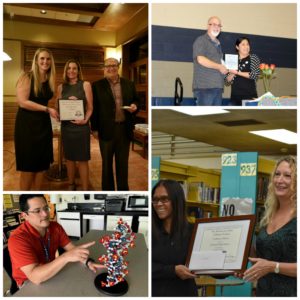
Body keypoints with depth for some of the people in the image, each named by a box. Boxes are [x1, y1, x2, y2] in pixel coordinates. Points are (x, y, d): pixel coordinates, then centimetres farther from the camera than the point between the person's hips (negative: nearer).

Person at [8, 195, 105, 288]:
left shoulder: (55, 227, -7)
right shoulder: (17, 239, -27)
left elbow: (71, 249, -2)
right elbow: (35, 277, -35)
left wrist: (88, 262, -23)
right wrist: (66, 257, -45)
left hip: (52, 274, 7)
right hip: (29, 284, -6)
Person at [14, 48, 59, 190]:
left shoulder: (50, 80, 9)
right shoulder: (27, 77, -10)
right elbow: (22, 102, -19)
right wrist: (47, 109, -20)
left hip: (44, 124, 6)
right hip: (27, 124, -6)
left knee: (42, 164, 8)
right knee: (28, 166, 0)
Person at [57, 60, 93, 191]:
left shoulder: (85, 84, 0)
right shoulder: (61, 87, 8)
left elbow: (90, 107, -2)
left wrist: (85, 120, -18)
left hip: (81, 126, -3)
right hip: (66, 126, 3)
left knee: (82, 159, 0)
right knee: (69, 158, 12)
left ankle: (85, 189, 5)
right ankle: (71, 185, 27)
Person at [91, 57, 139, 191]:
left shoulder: (129, 84, 8)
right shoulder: (97, 86, 0)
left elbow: (136, 101, 16)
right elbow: (94, 108, -1)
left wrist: (135, 106, -8)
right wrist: (94, 129, -4)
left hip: (125, 129, 2)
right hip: (106, 129, -2)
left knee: (123, 162, 11)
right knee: (106, 163, 10)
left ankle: (123, 189, 25)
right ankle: (108, 189, 24)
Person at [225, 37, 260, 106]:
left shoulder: (254, 58, 8)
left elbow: (254, 75, -8)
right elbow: (227, 82, 8)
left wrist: (237, 72, -11)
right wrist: (232, 73, -11)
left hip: (250, 96, -2)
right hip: (235, 97, 2)